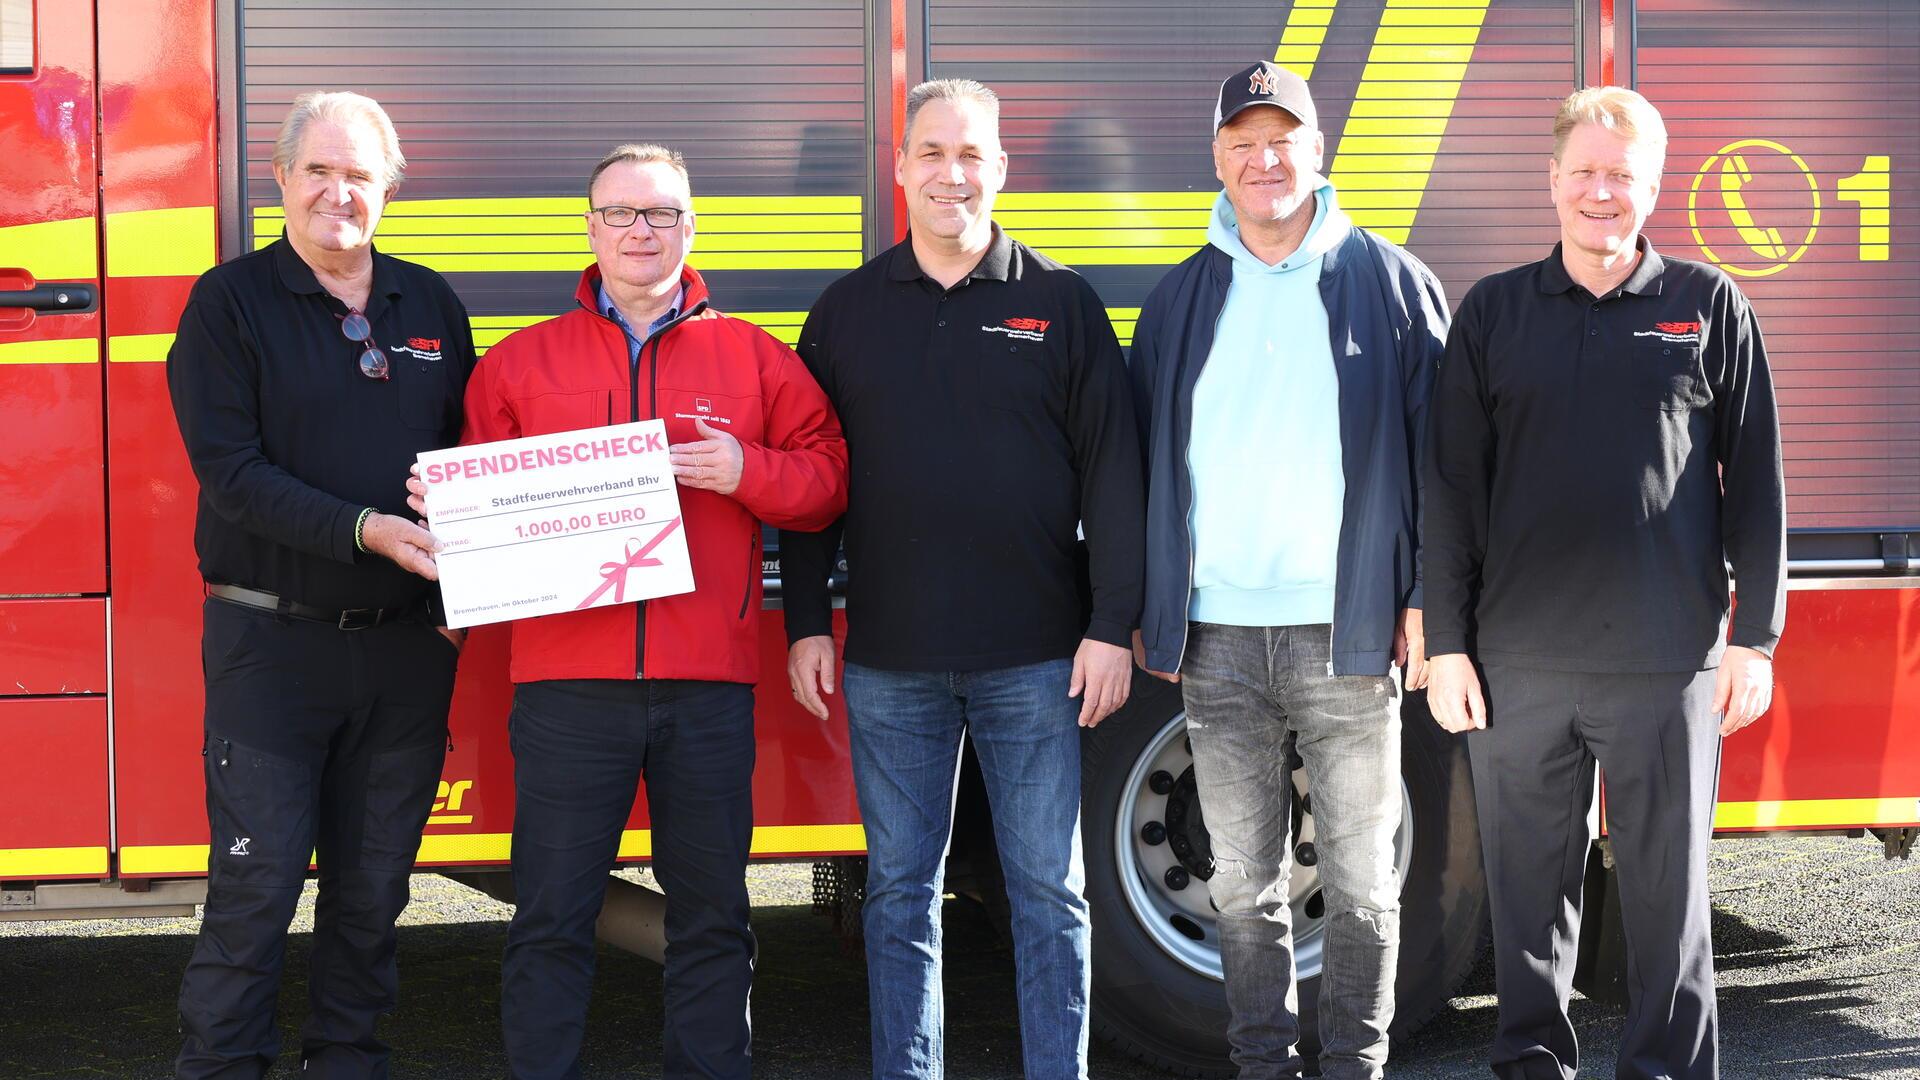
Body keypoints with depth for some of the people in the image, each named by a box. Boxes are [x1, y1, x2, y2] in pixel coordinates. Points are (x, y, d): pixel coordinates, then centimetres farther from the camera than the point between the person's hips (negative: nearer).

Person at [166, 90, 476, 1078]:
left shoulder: (431, 305, 11)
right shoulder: (231, 303, -2)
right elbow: (231, 472, -11)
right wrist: (363, 531, -22)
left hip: (407, 643, 4)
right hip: (271, 638, -4)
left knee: (373, 886, 10)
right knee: (255, 884, -4)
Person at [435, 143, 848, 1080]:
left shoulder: (752, 358, 10)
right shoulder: (520, 362, 10)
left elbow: (825, 476, 7)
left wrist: (746, 471, -10)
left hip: (709, 685, 1)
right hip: (567, 683, -1)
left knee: (711, 914, 9)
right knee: (551, 918, 2)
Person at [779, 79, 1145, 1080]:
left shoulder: (1060, 304, 3)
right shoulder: (847, 311, 8)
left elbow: (1111, 471, 1)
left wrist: (1111, 625, -5)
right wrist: (806, 622, 3)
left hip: (1036, 660, -1)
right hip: (890, 664, 2)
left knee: (1048, 890, 4)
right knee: (900, 889, 7)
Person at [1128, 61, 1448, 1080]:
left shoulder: (1389, 282, 3)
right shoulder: (1181, 298, 11)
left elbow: (1437, 452, 2)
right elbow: (1145, 464, 14)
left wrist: (1425, 599, -5)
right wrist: (1144, 612, 8)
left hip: (1347, 633, -2)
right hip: (1217, 639, 3)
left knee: (1359, 878, 4)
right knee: (1243, 880, 9)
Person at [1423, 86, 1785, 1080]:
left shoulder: (1709, 307, 5)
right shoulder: (1494, 312, 8)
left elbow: (1755, 480, 5)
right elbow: (1452, 487, 7)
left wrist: (1755, 634, 0)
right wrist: (1448, 642, 2)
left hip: (1667, 662, -1)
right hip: (1520, 661, 1)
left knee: (1667, 886, 5)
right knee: (1528, 884, 8)